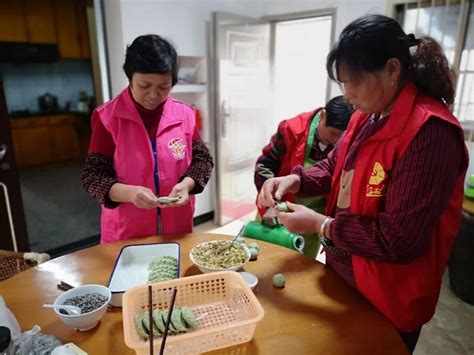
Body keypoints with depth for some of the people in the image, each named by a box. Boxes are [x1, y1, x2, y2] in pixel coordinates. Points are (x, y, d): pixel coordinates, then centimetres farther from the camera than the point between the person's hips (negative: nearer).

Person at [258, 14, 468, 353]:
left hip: (386, 303, -8)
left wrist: (321, 225, -24)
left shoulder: (430, 132, -29)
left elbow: (400, 240, -30)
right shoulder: (367, 117, 0)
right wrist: (295, 180, -11)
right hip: (342, 275, 8)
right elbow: (334, 168, 9)